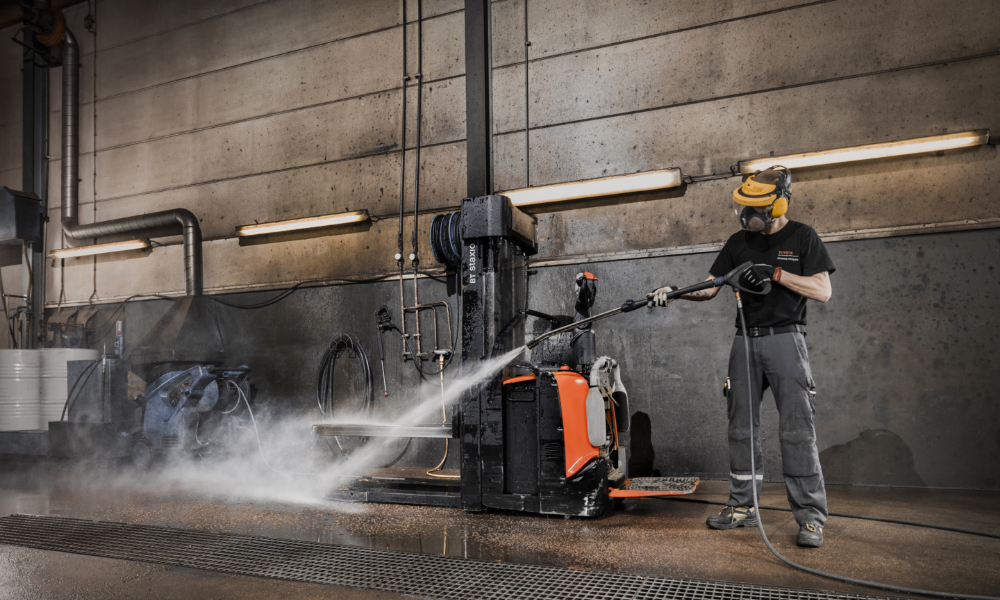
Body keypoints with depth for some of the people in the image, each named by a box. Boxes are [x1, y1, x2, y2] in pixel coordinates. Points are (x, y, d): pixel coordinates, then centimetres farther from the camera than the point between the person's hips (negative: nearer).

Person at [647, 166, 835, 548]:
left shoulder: (801, 238, 1)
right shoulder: (739, 242, 12)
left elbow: (822, 291, -6)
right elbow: (710, 287, 10)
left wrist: (776, 273, -15)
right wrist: (675, 293, -6)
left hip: (785, 339, -5)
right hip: (746, 341, 5)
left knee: (796, 429, -9)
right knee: (741, 427, 6)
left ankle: (811, 517, -1)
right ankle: (743, 507, 15)